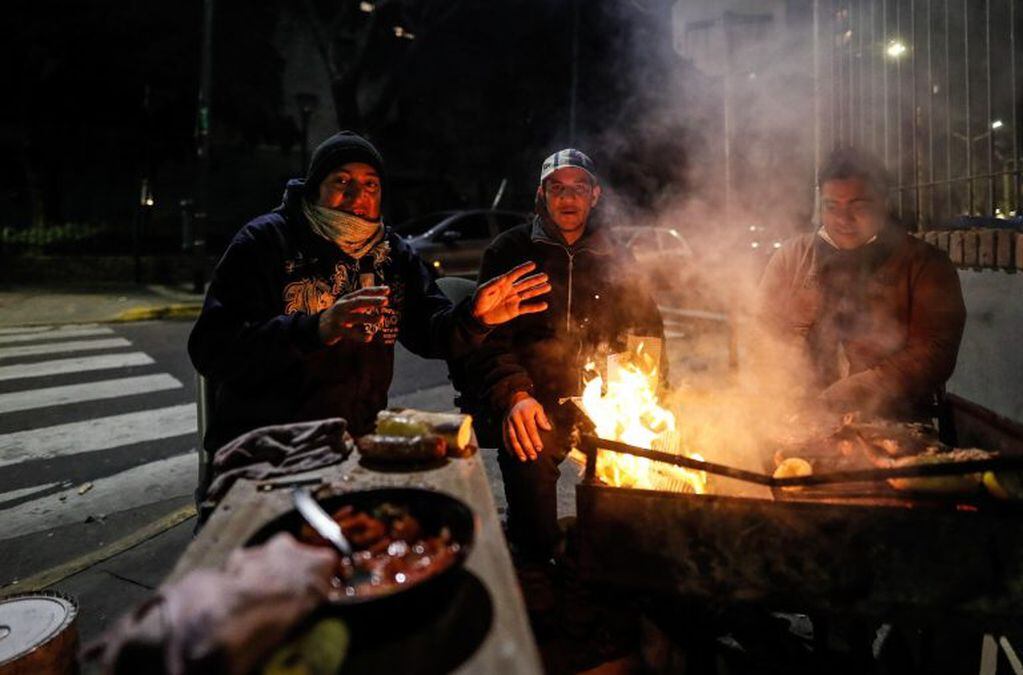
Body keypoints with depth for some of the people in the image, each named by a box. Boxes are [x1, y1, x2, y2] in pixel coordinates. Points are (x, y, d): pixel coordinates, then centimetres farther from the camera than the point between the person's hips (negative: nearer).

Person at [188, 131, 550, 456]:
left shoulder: (392, 253, 8)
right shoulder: (266, 239, -8)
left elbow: (429, 333, 3)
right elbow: (211, 349, -19)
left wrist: (475, 318, -20)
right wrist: (315, 330, -34)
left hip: (359, 442, 5)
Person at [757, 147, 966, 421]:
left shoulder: (926, 264, 3)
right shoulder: (790, 257, 10)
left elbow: (933, 354, -6)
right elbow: (765, 333, 6)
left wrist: (834, 400, -16)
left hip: (893, 424, 0)